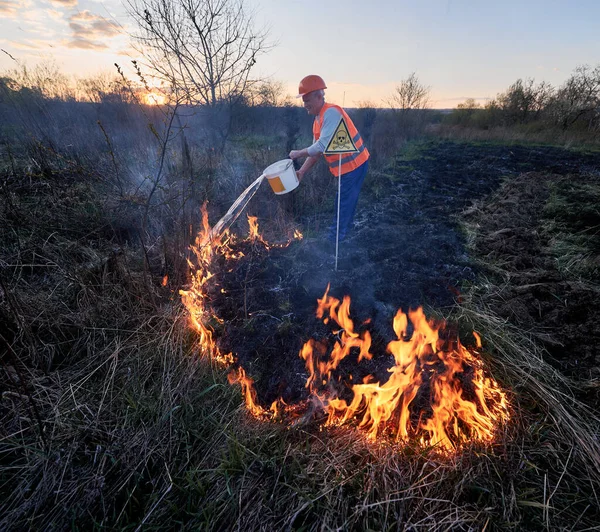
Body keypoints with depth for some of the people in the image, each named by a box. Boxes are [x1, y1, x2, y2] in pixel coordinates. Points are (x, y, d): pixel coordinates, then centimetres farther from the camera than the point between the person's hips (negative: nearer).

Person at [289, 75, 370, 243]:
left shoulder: (331, 112, -21)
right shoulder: (318, 120, 10)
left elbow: (323, 146, -28)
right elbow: (316, 151, 12)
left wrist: (299, 153, -17)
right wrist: (302, 172, 4)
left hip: (354, 164, -10)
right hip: (346, 166, 10)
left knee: (343, 206, -1)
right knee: (346, 204, 19)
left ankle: (334, 243, 10)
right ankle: (341, 238, 33)